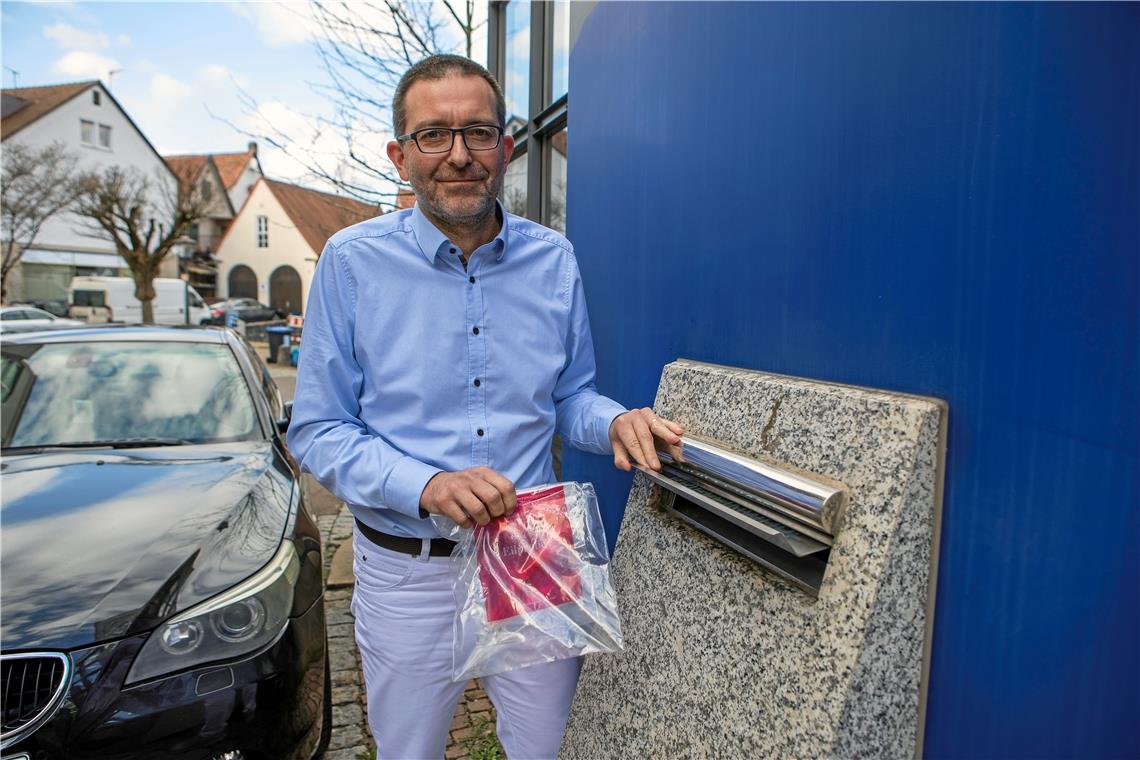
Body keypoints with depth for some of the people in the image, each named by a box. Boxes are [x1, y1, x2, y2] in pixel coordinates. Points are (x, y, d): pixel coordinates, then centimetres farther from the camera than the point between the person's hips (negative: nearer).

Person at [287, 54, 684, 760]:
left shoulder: (554, 259, -2)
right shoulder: (354, 260, -9)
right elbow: (317, 430, -7)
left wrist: (616, 422, -15)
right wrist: (426, 485, -24)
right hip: (408, 566, -1)